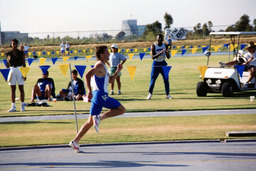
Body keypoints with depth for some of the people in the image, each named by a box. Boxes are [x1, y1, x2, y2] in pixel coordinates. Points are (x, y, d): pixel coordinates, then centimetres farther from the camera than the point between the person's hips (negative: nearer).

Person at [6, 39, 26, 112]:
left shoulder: (21, 53, 3)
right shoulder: (9, 54, 7)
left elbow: (24, 64, 4)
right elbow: (7, 64, 11)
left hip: (20, 70, -2)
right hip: (12, 70, 2)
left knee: (21, 88, -1)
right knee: (12, 89, 1)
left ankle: (22, 106, 4)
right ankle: (13, 106, 3)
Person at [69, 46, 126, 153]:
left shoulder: (102, 66, 22)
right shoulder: (100, 65, -10)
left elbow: (110, 80, 31)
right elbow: (88, 75, -23)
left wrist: (118, 71, 18)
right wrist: (89, 91, -28)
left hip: (96, 96, 10)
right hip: (101, 95, -10)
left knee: (90, 122, 9)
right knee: (121, 110, -4)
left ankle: (75, 141, 6)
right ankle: (100, 117, -12)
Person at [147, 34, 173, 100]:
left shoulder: (165, 46, -1)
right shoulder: (153, 46, -11)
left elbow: (168, 57, 0)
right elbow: (153, 57, -20)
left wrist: (167, 53, -24)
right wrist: (160, 53, -34)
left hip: (163, 64, 3)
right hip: (156, 64, -3)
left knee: (166, 79, -2)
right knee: (153, 80, -1)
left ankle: (167, 94, 5)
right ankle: (150, 93, 14)